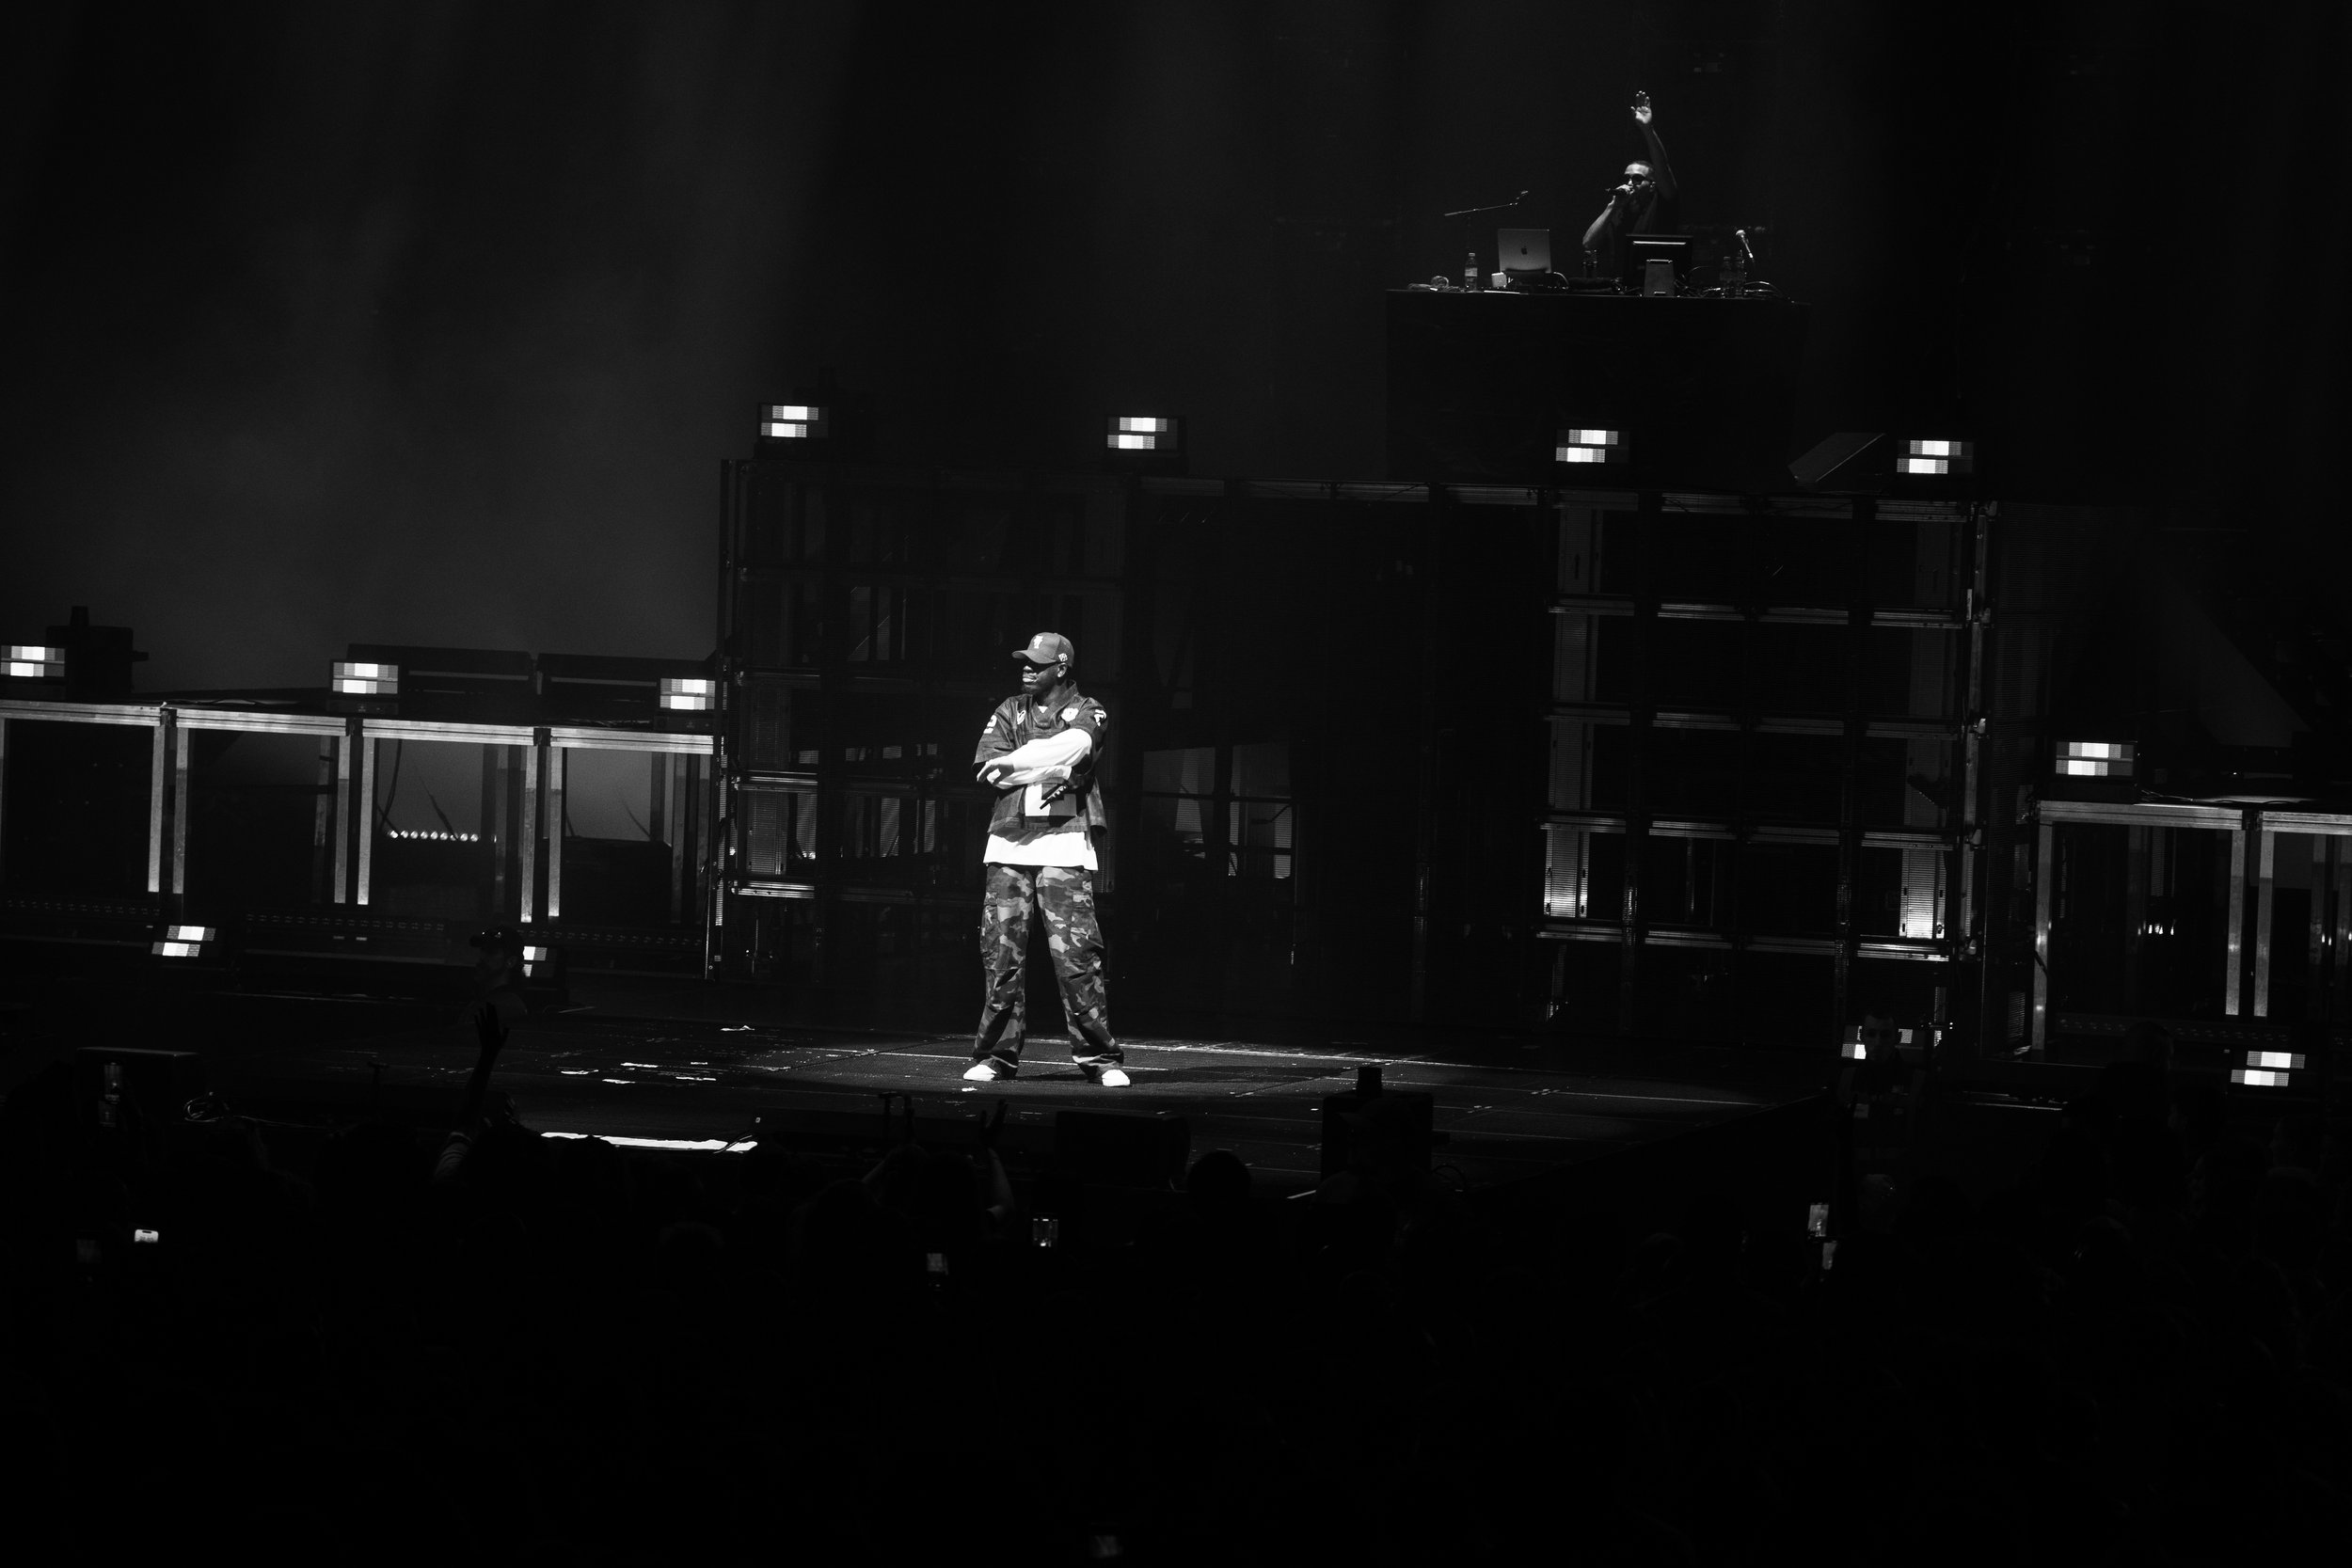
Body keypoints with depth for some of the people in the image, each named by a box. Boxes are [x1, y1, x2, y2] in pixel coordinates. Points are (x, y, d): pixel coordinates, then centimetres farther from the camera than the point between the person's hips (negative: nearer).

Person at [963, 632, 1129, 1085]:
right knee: (1000, 951, -1)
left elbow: (1073, 749, -15)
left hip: (1063, 845, -4)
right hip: (1009, 843, 4)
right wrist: (1052, 770, -7)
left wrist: (1012, 764, -7)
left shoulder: (1087, 712, 7)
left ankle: (1099, 1057, -6)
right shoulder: (1009, 712, 18)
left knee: (1076, 954, -10)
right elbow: (987, 767, 2)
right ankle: (996, 1055, 6)